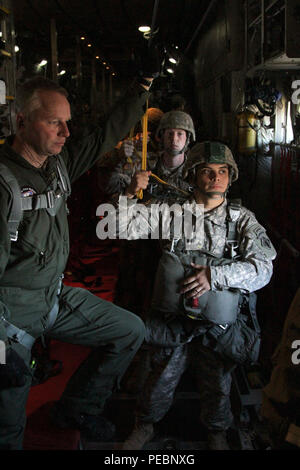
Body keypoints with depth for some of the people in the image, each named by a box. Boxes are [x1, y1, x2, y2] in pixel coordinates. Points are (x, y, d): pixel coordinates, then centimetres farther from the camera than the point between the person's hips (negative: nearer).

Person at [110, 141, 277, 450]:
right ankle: (145, 426, 41)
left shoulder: (242, 219, 1)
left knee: (216, 385, 15)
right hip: (172, 317, 0)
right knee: (160, 380, 12)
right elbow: (124, 228, 1)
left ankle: (217, 433, 45)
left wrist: (215, 275, -23)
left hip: (218, 325, 0)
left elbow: (263, 267, -11)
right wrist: (131, 195, -16)